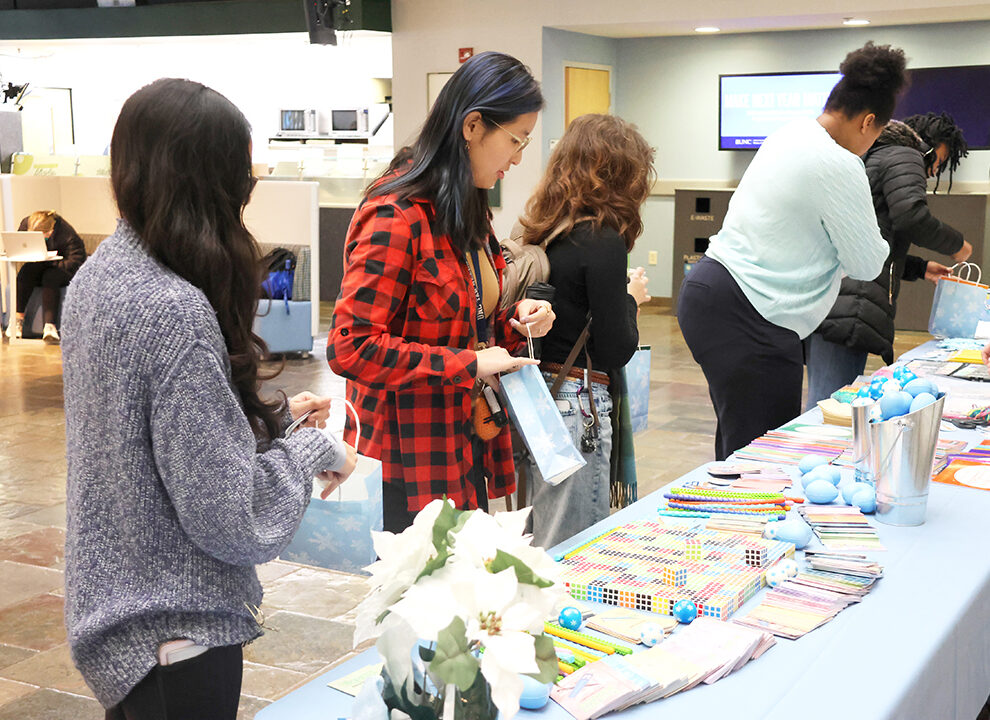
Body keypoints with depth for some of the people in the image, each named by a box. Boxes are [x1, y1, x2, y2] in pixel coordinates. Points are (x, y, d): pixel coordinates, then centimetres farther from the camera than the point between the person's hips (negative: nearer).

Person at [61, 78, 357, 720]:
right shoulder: (176, 312, -27)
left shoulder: (100, 276, 1)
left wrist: (273, 415, 10)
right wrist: (315, 450, -9)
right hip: (176, 634, -9)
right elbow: (228, 519, -25)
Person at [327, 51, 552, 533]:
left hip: (469, 451, 9)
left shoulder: (468, 210, 13)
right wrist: (469, 365, -20)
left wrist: (515, 320, 4)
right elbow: (350, 347, -24)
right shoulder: (396, 217, -18)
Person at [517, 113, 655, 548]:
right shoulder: (604, 241, -14)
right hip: (576, 406, -8)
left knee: (537, 541, 16)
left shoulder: (542, 234, 8)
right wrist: (632, 298, 5)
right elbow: (616, 350, -12)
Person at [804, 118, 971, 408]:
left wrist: (921, 268, 37)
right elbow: (910, 217, -13)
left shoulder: (869, 160, 35)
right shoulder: (904, 157, 6)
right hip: (847, 305, -10)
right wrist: (957, 244, 4)